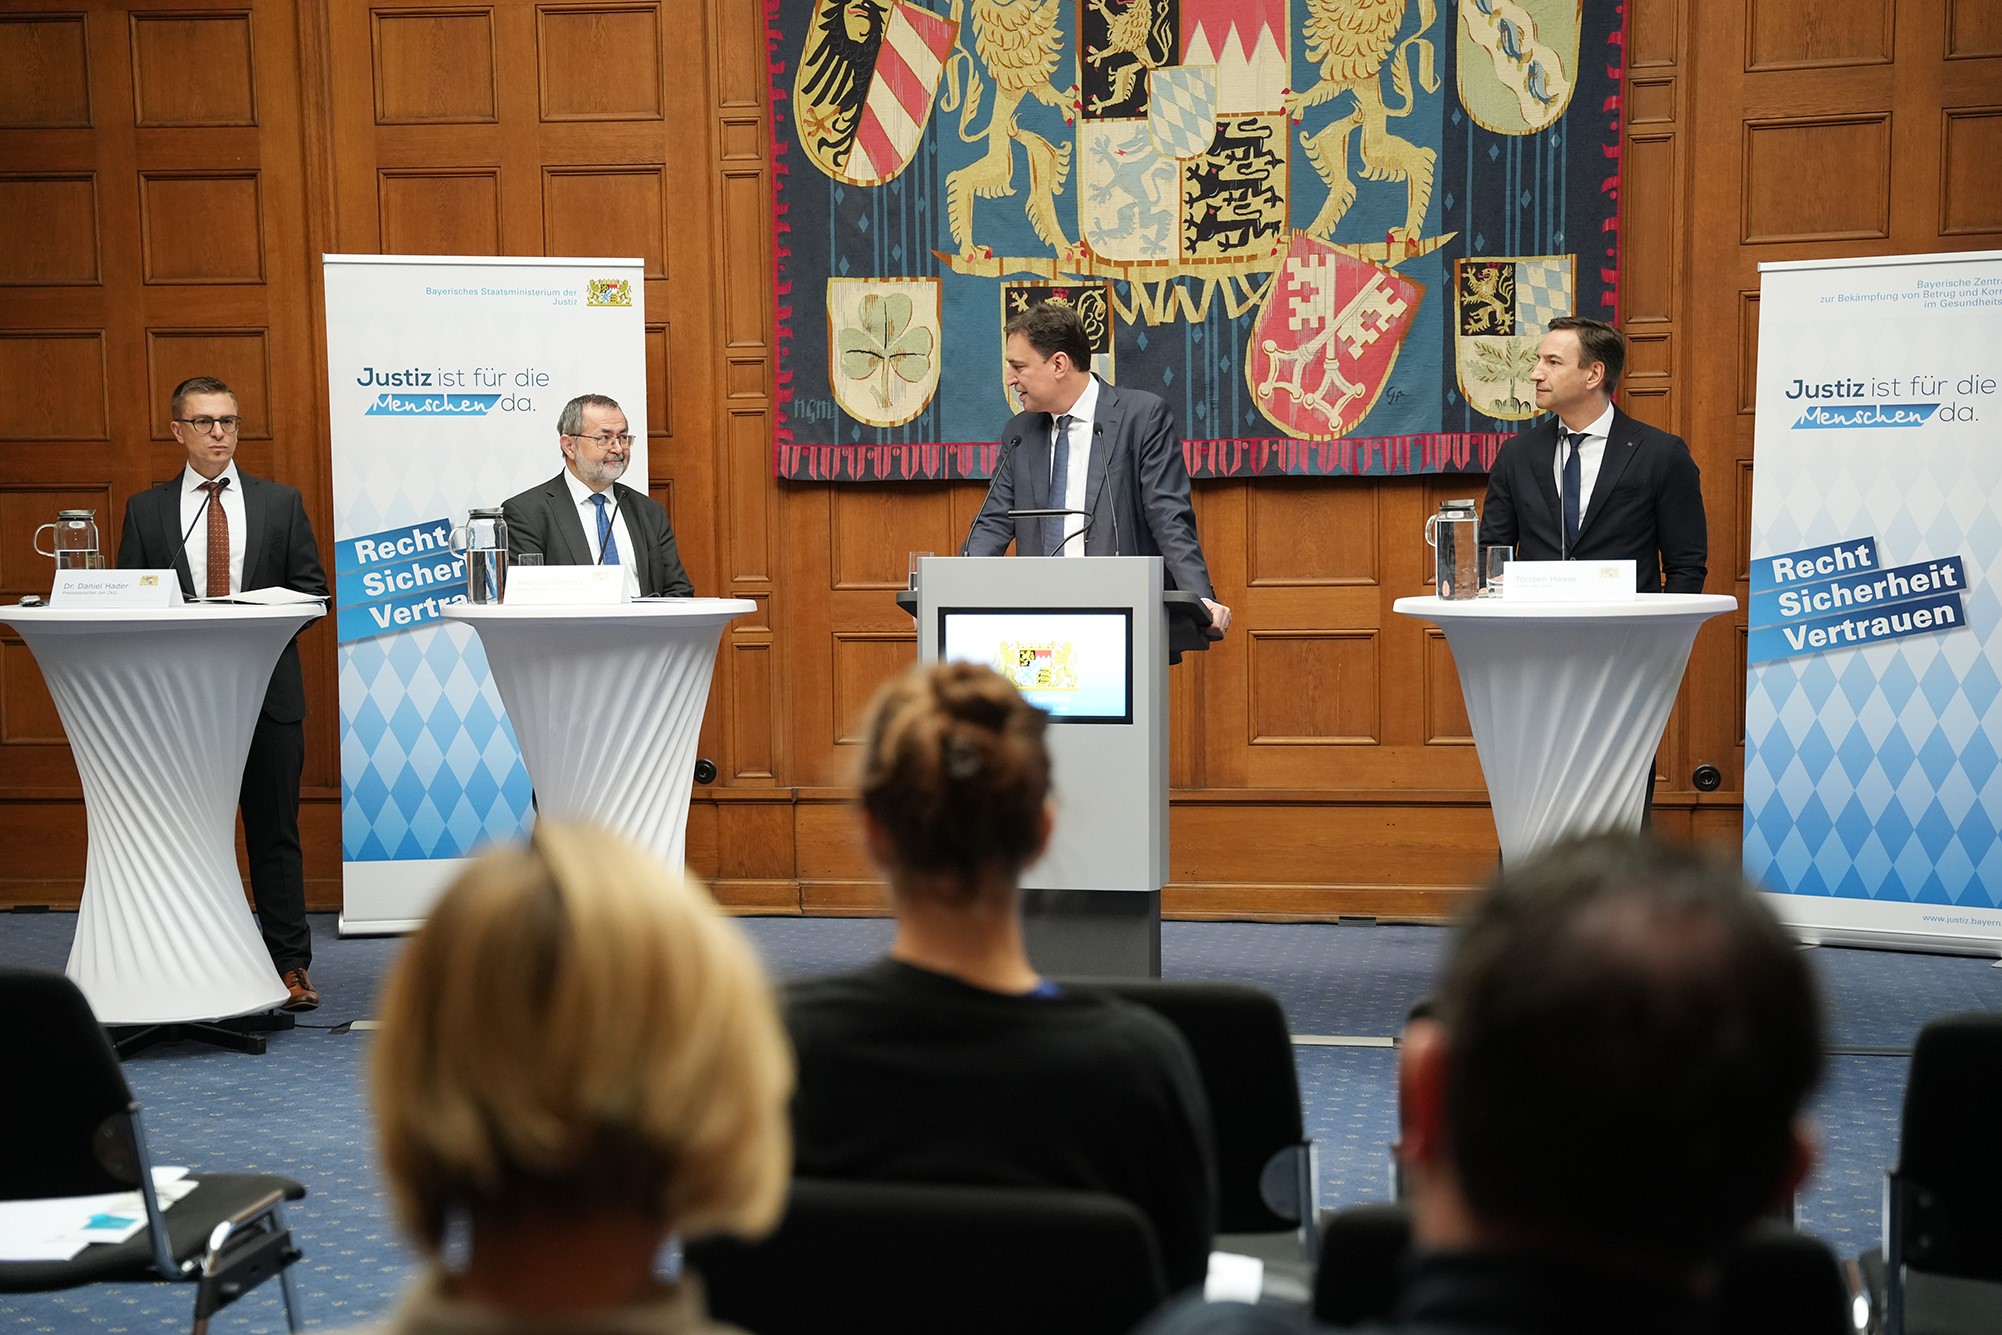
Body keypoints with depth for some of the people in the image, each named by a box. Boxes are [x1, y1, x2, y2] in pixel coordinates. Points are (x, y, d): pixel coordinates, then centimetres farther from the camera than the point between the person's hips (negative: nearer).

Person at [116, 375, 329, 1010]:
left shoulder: (281, 503, 8)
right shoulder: (146, 510, 9)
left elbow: (312, 589, 5)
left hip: (267, 692, 0)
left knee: (275, 834, 3)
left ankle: (291, 966, 8)